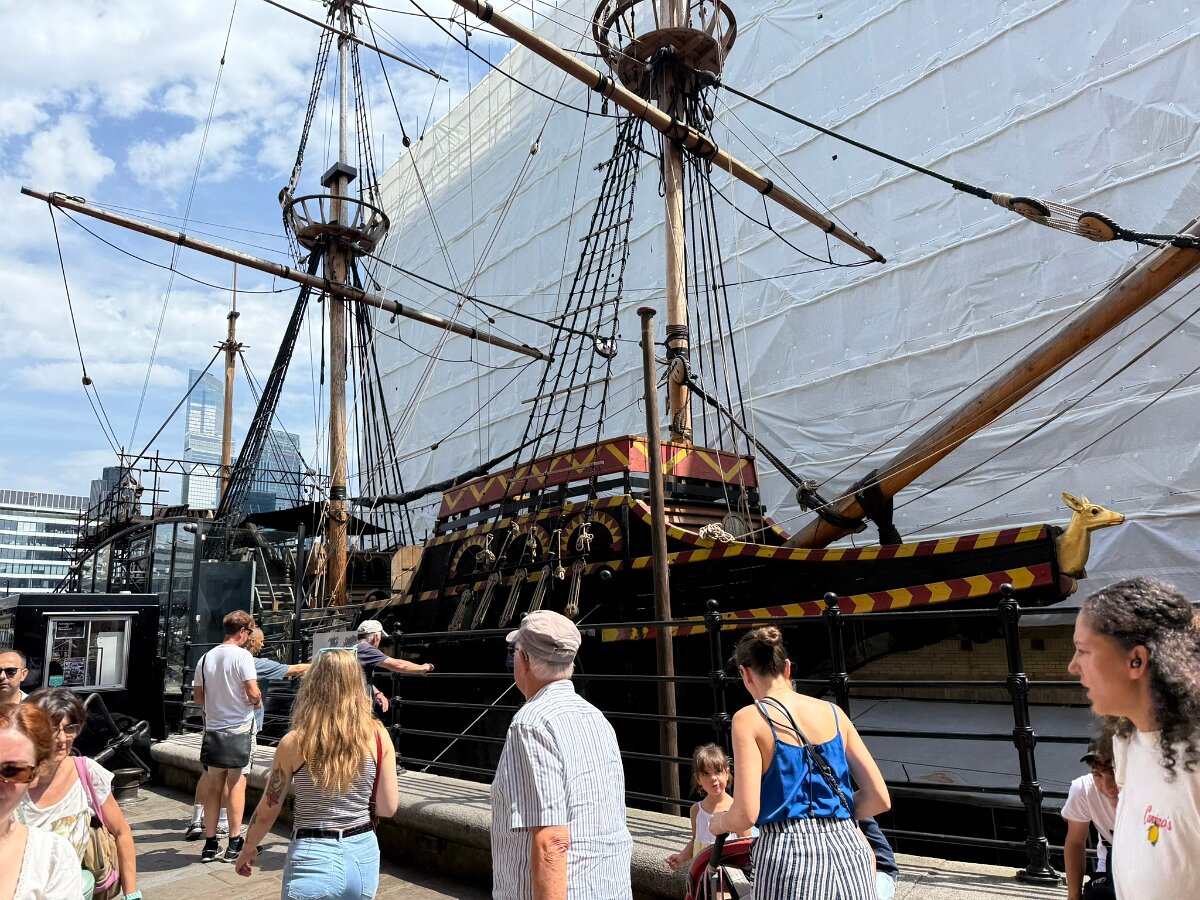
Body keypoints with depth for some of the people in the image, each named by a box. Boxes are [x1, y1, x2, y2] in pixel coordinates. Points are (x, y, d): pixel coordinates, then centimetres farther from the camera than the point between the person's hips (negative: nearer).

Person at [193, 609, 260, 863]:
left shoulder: (206, 657, 6)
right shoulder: (242, 655, -12)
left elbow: (198, 696, 10)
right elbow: (253, 692, -18)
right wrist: (257, 701, 3)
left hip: (213, 728, 5)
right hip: (239, 728, -5)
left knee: (214, 785, 11)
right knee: (236, 783, 2)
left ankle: (210, 845, 15)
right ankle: (234, 844, 6)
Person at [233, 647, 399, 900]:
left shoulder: (294, 742, -11)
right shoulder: (378, 736, -8)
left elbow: (266, 813, -2)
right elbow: (388, 808, -3)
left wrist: (248, 850, 17)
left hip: (314, 859, -3)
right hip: (363, 856, 3)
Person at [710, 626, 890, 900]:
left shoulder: (749, 718, -5)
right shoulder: (833, 712, 9)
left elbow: (746, 815, -13)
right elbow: (880, 799, 7)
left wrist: (719, 822, 9)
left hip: (789, 855, -4)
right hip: (848, 849, 4)